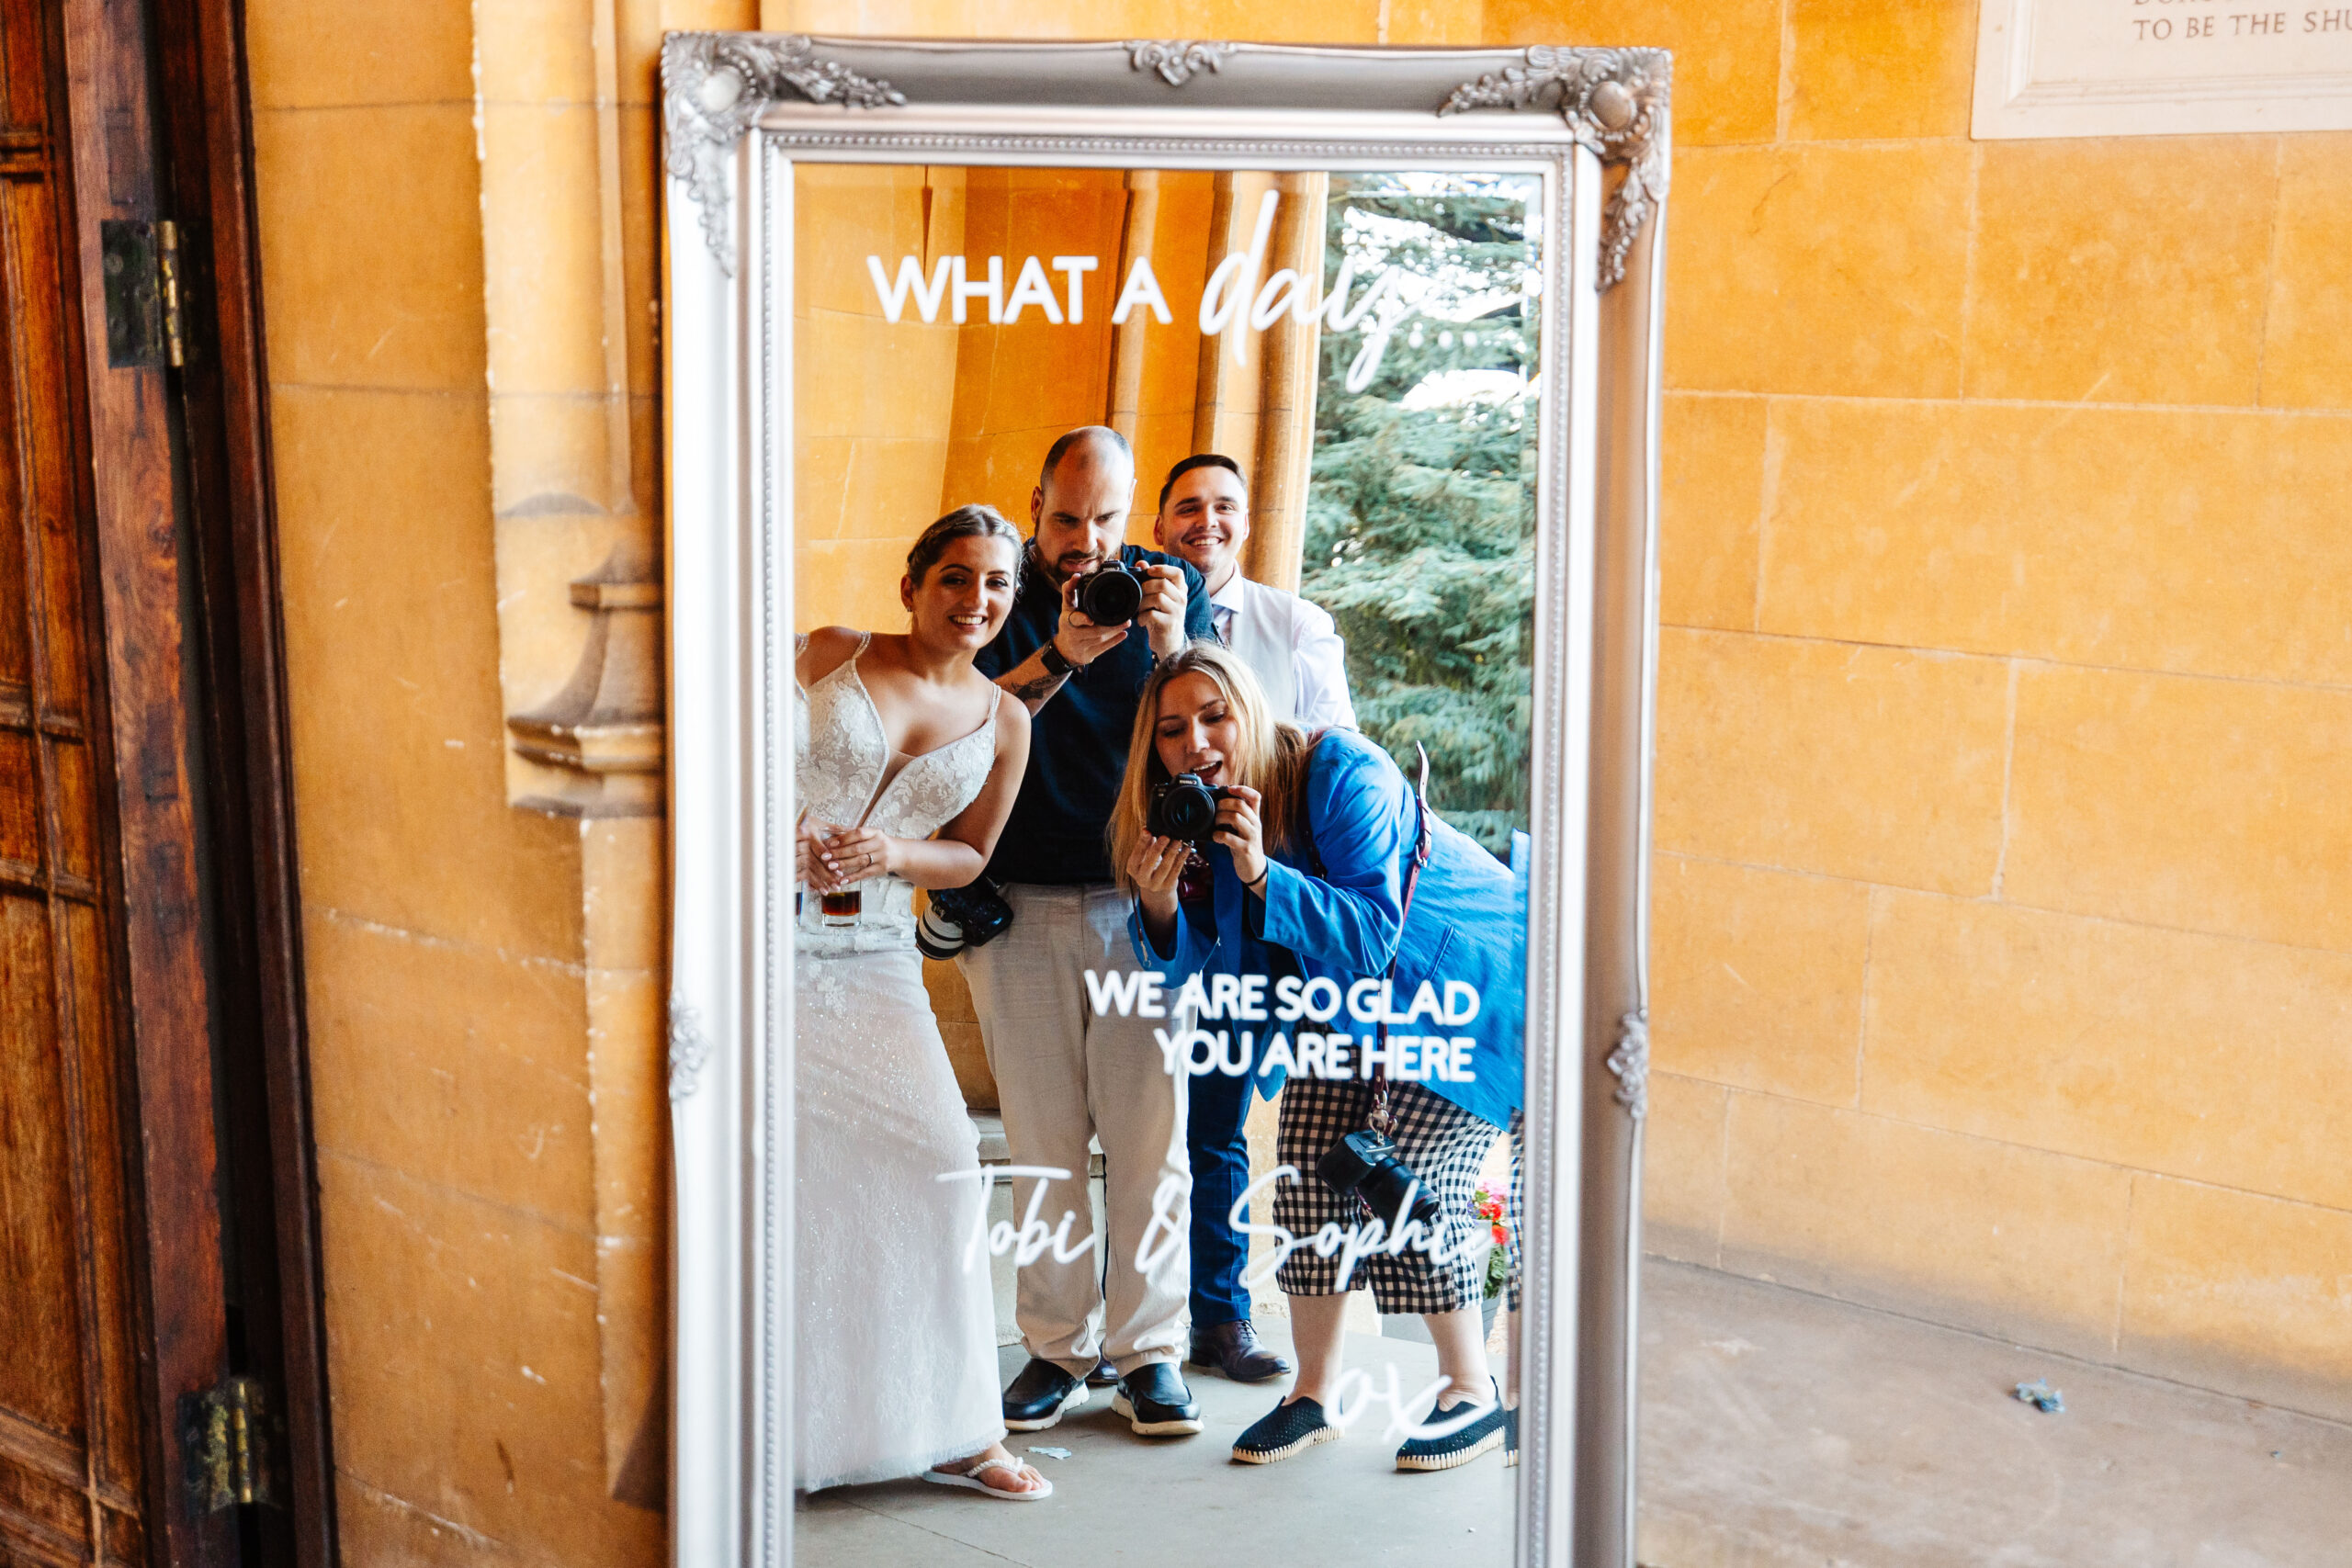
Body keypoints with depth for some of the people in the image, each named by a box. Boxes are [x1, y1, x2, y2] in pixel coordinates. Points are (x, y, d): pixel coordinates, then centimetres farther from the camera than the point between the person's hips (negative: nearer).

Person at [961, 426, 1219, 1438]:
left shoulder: (1173, 589, 5)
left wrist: (1172, 652, -20)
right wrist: (1059, 656, -21)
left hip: (1143, 898, 0)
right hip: (1019, 903, 0)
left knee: (1149, 1135, -1)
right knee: (1042, 1138, 5)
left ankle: (1149, 1353, 10)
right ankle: (1058, 1347, 16)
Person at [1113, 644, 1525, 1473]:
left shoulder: (1342, 774, -28)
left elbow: (1372, 937, -33)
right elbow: (1203, 977, -8)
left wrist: (1261, 872, -43)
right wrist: (1159, 905, -28)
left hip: (1470, 986, -6)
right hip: (1349, 1002, 6)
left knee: (1408, 1182, -14)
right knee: (1309, 1166, -5)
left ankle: (1473, 1391, 6)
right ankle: (1315, 1394, 11)